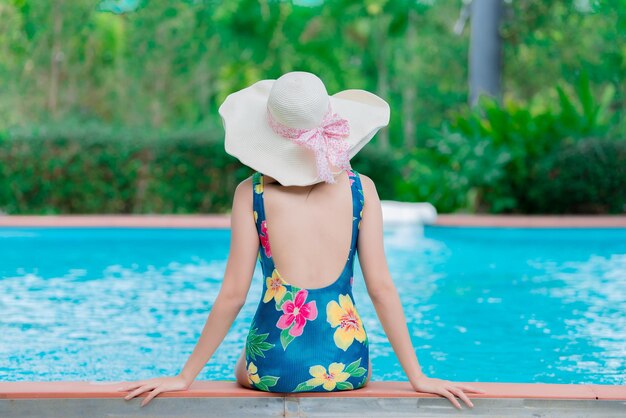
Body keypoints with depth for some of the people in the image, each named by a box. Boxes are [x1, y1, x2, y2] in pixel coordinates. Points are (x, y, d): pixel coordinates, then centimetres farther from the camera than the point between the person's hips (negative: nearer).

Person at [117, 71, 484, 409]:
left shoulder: (251, 193, -6)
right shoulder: (361, 188, -3)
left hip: (274, 366, -1)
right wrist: (418, 376, 2)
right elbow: (381, 287, -4)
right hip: (344, 362, 1)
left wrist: (186, 377, 2)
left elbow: (233, 294, -6)